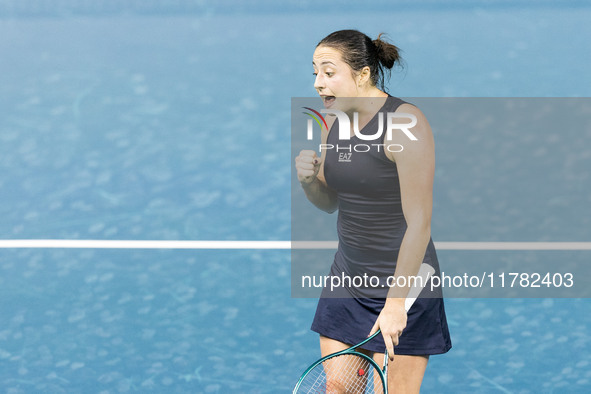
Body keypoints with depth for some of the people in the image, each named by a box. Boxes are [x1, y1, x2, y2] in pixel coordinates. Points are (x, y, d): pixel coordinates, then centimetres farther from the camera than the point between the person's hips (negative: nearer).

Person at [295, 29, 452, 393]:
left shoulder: (406, 123, -18)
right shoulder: (334, 122, 6)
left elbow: (419, 222, -20)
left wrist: (396, 302, -21)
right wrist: (308, 179, -5)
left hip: (402, 282, -7)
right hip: (347, 278, 7)